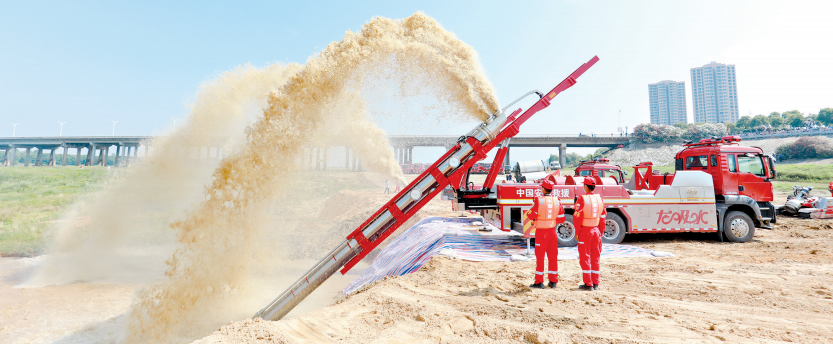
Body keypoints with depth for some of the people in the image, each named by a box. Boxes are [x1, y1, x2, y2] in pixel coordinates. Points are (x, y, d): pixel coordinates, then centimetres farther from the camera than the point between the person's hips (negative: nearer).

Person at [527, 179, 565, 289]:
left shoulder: (538, 200, -12)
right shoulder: (557, 200, 1)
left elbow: (532, 216, -13)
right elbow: (561, 218, 3)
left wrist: (529, 213, 8)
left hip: (541, 232, -4)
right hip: (552, 231, 4)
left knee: (540, 256, 3)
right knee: (553, 256, 12)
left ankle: (539, 282, 6)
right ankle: (553, 281, 18)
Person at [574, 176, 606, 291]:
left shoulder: (581, 199, -13)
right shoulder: (599, 199, 5)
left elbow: (577, 217, -15)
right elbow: (603, 216, 9)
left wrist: (577, 232, -7)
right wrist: (600, 232, 17)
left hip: (585, 231, -5)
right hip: (596, 231, 5)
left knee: (585, 258, 1)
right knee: (596, 258, 11)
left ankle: (588, 284, 3)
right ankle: (595, 283, 17)